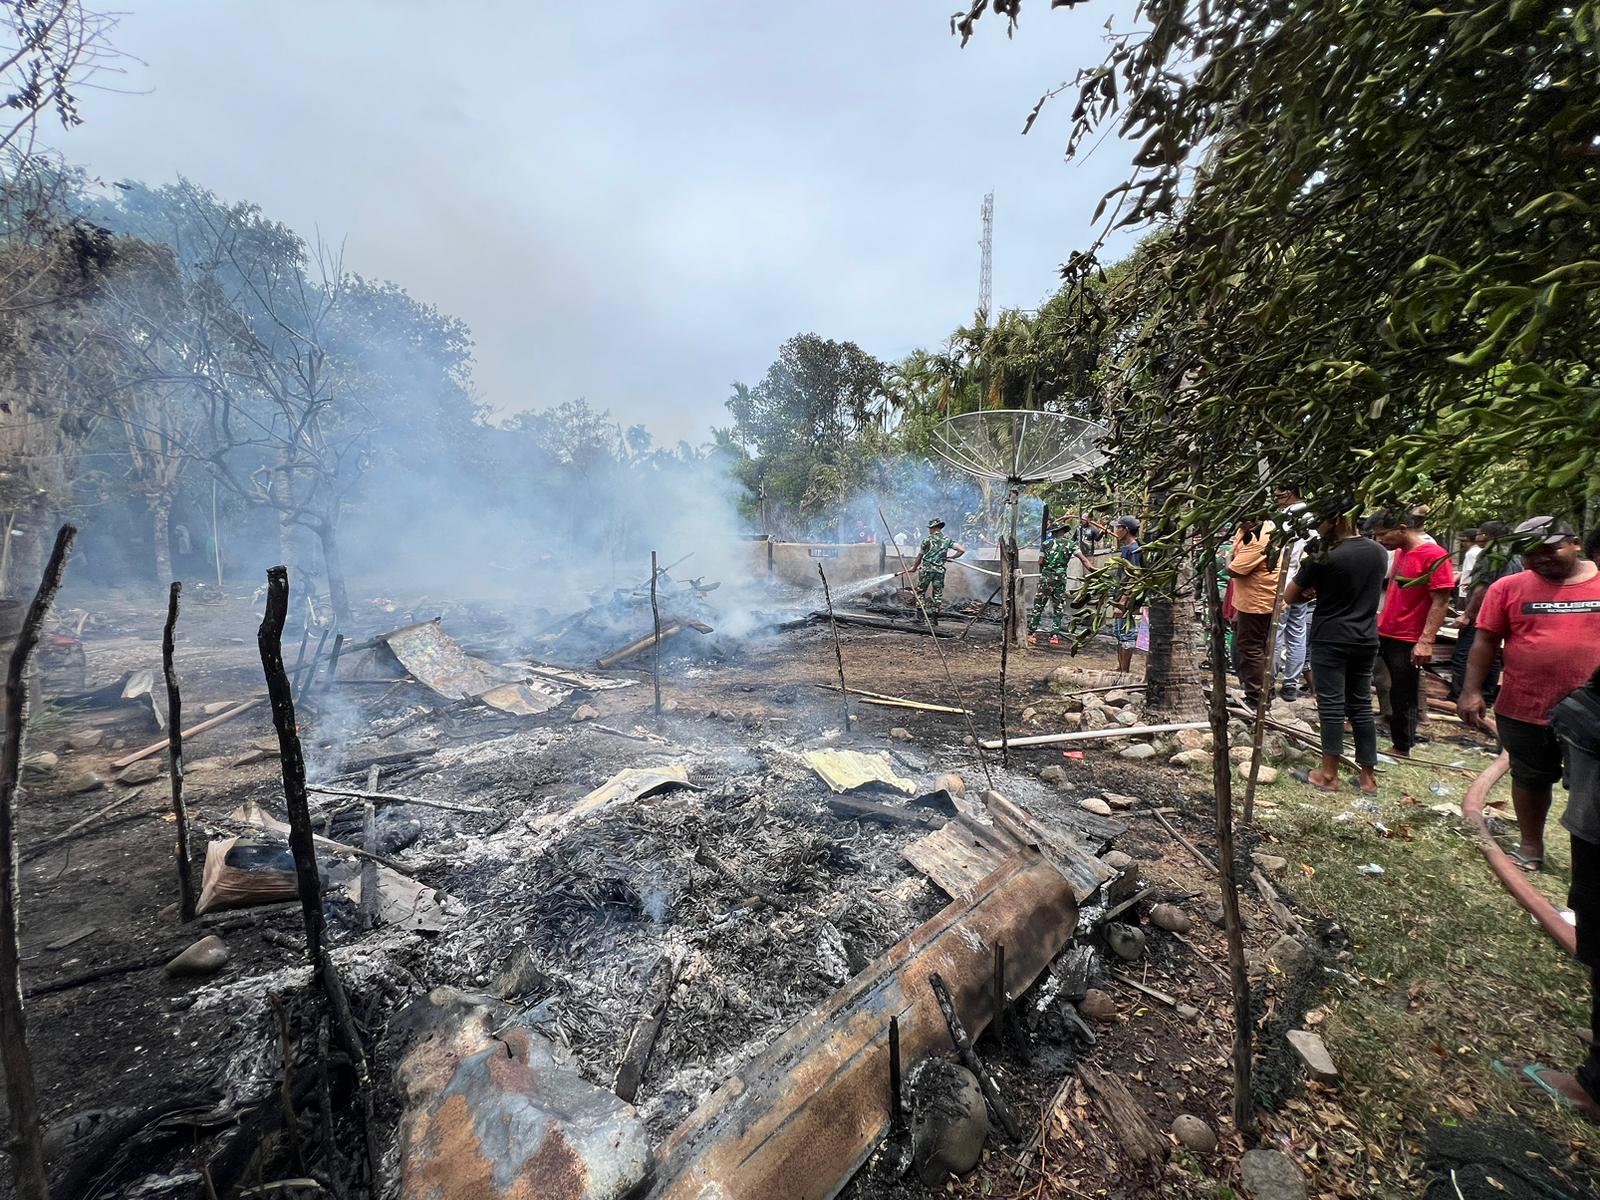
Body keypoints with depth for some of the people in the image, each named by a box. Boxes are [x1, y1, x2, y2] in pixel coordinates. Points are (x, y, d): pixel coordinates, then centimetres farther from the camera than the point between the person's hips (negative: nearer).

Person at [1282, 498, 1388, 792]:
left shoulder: (1325, 557, -16)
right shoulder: (1379, 552, 6)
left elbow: (1289, 597, -8)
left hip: (1331, 640, -6)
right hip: (1366, 639, 6)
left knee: (1332, 705, -1)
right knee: (1361, 705, 12)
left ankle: (1329, 775, 6)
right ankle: (1367, 775, 18)